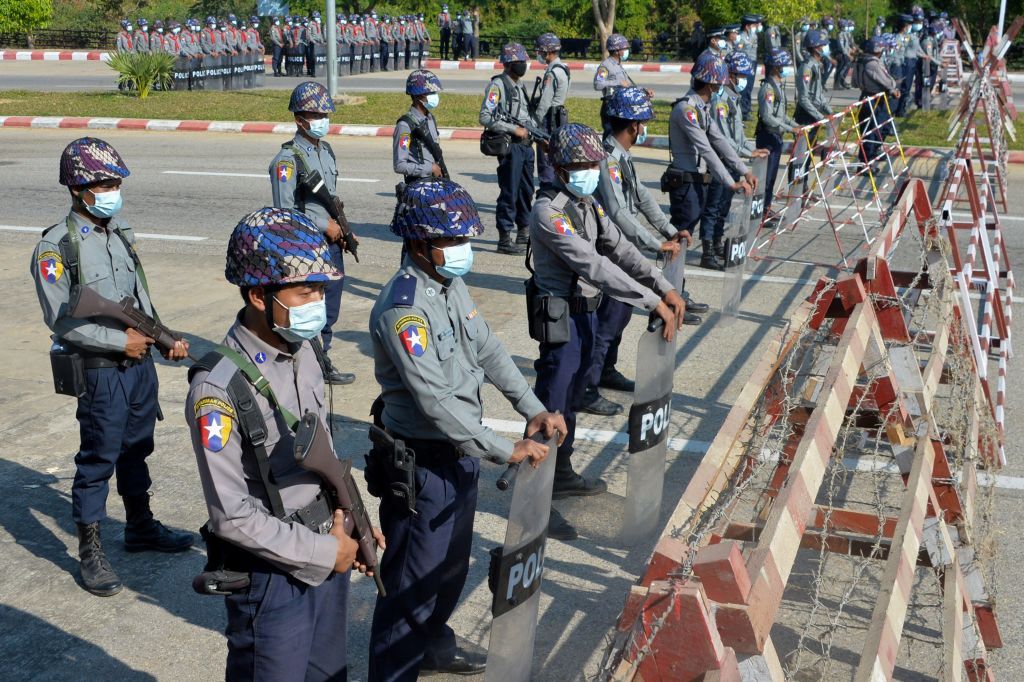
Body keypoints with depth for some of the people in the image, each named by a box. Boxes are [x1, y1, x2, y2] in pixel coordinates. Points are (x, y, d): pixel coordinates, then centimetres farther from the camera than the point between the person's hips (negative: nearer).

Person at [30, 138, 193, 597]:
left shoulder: (121, 232, 8)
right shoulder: (56, 247, -14)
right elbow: (61, 320, -18)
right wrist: (120, 341, -17)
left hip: (140, 360, 7)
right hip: (99, 370, -7)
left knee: (136, 447, 19)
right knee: (98, 459, 2)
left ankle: (140, 527, 37)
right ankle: (90, 553, 15)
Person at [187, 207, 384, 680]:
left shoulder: (304, 351, -1)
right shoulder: (219, 388, -24)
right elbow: (233, 516, -22)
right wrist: (325, 551, -16)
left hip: (330, 556, 7)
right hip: (272, 576, -7)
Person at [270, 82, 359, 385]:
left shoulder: (327, 151, 11)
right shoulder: (287, 159, -14)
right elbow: (285, 210, -18)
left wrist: (342, 229, 6)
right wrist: (326, 225, -14)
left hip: (331, 241, 8)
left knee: (329, 309, 14)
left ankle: (321, 360, 27)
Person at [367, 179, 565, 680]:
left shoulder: (452, 284, 2)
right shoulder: (403, 309, -26)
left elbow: (488, 350, 9)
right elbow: (435, 401, -29)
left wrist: (534, 410, 0)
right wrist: (506, 451, -25)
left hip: (462, 451, 9)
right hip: (423, 462, -9)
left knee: (452, 563, 25)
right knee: (415, 578, 4)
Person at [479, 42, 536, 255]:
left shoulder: (520, 85, 16)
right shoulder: (498, 85, -11)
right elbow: (485, 117, -19)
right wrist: (514, 130, -19)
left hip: (525, 144, 9)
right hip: (509, 145, -9)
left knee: (526, 190, 16)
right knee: (509, 192, -6)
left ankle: (523, 232, 29)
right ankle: (504, 239, -1)